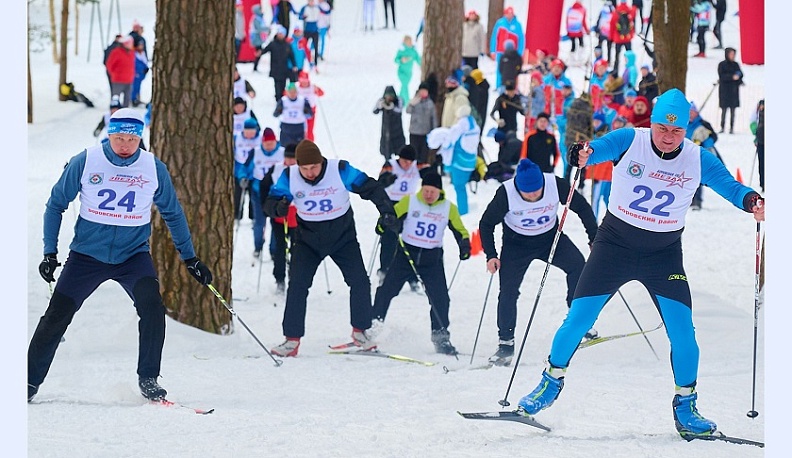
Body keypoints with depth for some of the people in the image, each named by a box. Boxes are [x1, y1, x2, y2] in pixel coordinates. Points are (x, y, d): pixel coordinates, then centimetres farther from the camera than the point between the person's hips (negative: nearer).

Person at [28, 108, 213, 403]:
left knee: (152, 306, -24)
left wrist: (190, 258, 10)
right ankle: (30, 381, 13)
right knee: (56, 316, -4)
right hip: (87, 254, 0)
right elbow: (55, 205, 2)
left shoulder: (154, 169, -5)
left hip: (133, 255, 0)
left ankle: (148, 379, -11)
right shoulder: (85, 162, -9)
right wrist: (50, 253, -4)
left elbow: (173, 214, 10)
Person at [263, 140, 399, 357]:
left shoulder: (340, 171, -20)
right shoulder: (290, 177, -15)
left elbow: (371, 188, -14)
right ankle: (292, 340, -6)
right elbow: (270, 201, -12)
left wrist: (386, 210, -25)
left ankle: (360, 331, 9)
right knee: (297, 285, -12)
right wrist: (278, 208, -36)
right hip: (307, 239, 1)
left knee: (359, 281, -10)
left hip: (343, 237, -1)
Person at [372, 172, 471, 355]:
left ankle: (440, 336, 9)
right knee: (387, 289, -6)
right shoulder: (409, 201, -4)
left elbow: (460, 231, 9)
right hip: (406, 253, -1)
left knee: (440, 298, -4)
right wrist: (383, 226, -22)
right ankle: (374, 324, 7)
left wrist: (465, 246, -7)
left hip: (432, 259, 1)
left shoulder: (449, 208, 1)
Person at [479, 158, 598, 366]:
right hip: (516, 245, -1)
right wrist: (491, 256, -19)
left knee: (577, 265, -21)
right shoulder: (506, 194, -27)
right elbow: (486, 224, -12)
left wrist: (595, 238, -7)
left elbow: (582, 208, -8)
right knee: (508, 292, -11)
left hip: (551, 239, 1)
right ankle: (506, 344, 2)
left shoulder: (557, 185, -24)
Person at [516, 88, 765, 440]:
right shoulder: (630, 141, -13)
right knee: (578, 319, -2)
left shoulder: (698, 160, -8)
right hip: (615, 243, -1)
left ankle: (685, 406, 8)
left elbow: (729, 185, -14)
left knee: (682, 330, -9)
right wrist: (582, 155, -52)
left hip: (664, 254, 1)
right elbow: (598, 149, -28)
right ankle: (552, 380, 22)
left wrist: (751, 201, -37)